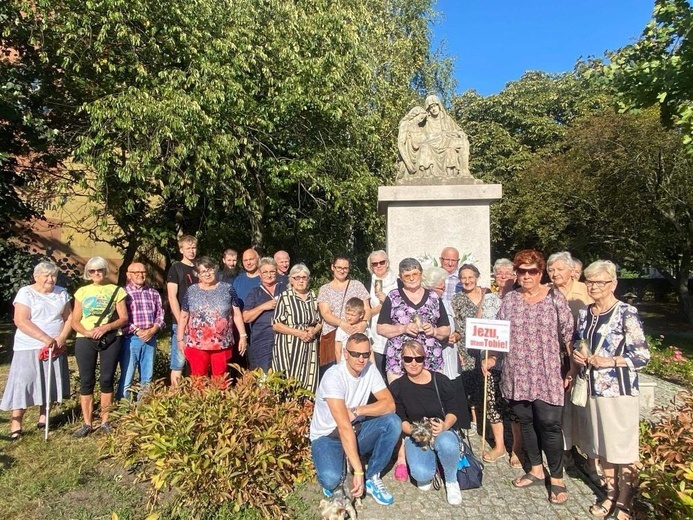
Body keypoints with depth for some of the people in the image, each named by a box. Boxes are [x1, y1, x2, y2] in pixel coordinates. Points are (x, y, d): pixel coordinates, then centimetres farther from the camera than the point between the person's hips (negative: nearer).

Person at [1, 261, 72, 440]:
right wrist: (45, 338, -24)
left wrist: (62, 337, -11)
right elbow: (21, 321, -17)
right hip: (30, 348, -4)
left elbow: (69, 317, 6)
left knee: (49, 383, 10)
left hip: (55, 348, 4)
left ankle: (43, 418, 23)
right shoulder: (26, 293, -9)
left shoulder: (61, 293, 5)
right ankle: (15, 425, 4)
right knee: (23, 383, -3)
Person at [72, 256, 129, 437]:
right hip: (85, 339, 2)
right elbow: (75, 321, 7)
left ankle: (105, 421, 13)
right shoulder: (82, 292, 10)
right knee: (86, 380, 2)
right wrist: (86, 332, -12)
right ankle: (87, 424, 10)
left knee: (107, 379, 2)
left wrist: (107, 327, -17)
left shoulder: (116, 291, 5)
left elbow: (124, 318, 0)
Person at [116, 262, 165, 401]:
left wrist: (152, 330, -9)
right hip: (130, 339, -4)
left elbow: (160, 315, 8)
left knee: (147, 377, 12)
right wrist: (138, 331, -16)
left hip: (150, 339, 4)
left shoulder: (154, 293, 11)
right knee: (126, 377, 0)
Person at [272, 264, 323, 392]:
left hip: (309, 348, 4)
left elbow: (319, 322, 18)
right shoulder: (284, 297, -3)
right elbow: (276, 325, -7)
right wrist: (298, 332, -15)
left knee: (308, 382, 3)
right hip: (288, 347, -4)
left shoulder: (313, 297, 12)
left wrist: (314, 331, -5)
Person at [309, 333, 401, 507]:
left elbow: (389, 404, -15)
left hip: (356, 431, 5)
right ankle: (336, 475, 6)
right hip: (327, 437, -5)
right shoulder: (333, 376, -27)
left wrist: (356, 411, -25)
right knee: (331, 479, -33)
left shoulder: (370, 370, -8)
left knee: (393, 422, -20)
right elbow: (344, 427, -31)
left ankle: (372, 477, -3)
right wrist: (358, 471, -32)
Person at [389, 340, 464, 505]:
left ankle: (451, 481, -5)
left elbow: (453, 411, -3)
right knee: (422, 475, -29)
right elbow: (400, 420, -4)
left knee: (446, 443, -39)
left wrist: (444, 425, -24)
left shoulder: (441, 381, -11)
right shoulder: (397, 387, -7)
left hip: (443, 431, 0)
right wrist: (412, 430, -25)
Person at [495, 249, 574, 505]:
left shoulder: (555, 298, -3)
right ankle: (536, 470, 30)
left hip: (547, 375, -3)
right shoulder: (509, 299, 5)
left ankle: (557, 479, 17)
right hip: (517, 374, 3)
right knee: (526, 422, 12)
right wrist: (490, 357, 2)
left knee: (549, 424, -1)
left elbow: (569, 335, -1)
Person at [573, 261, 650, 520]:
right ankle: (611, 494, 33)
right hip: (593, 388, 6)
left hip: (619, 389, -6)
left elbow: (643, 355, -12)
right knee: (602, 446, 16)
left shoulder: (626, 313, -11)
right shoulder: (584, 313, 8)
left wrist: (609, 361, -20)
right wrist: (576, 354, 0)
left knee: (623, 447, 4)